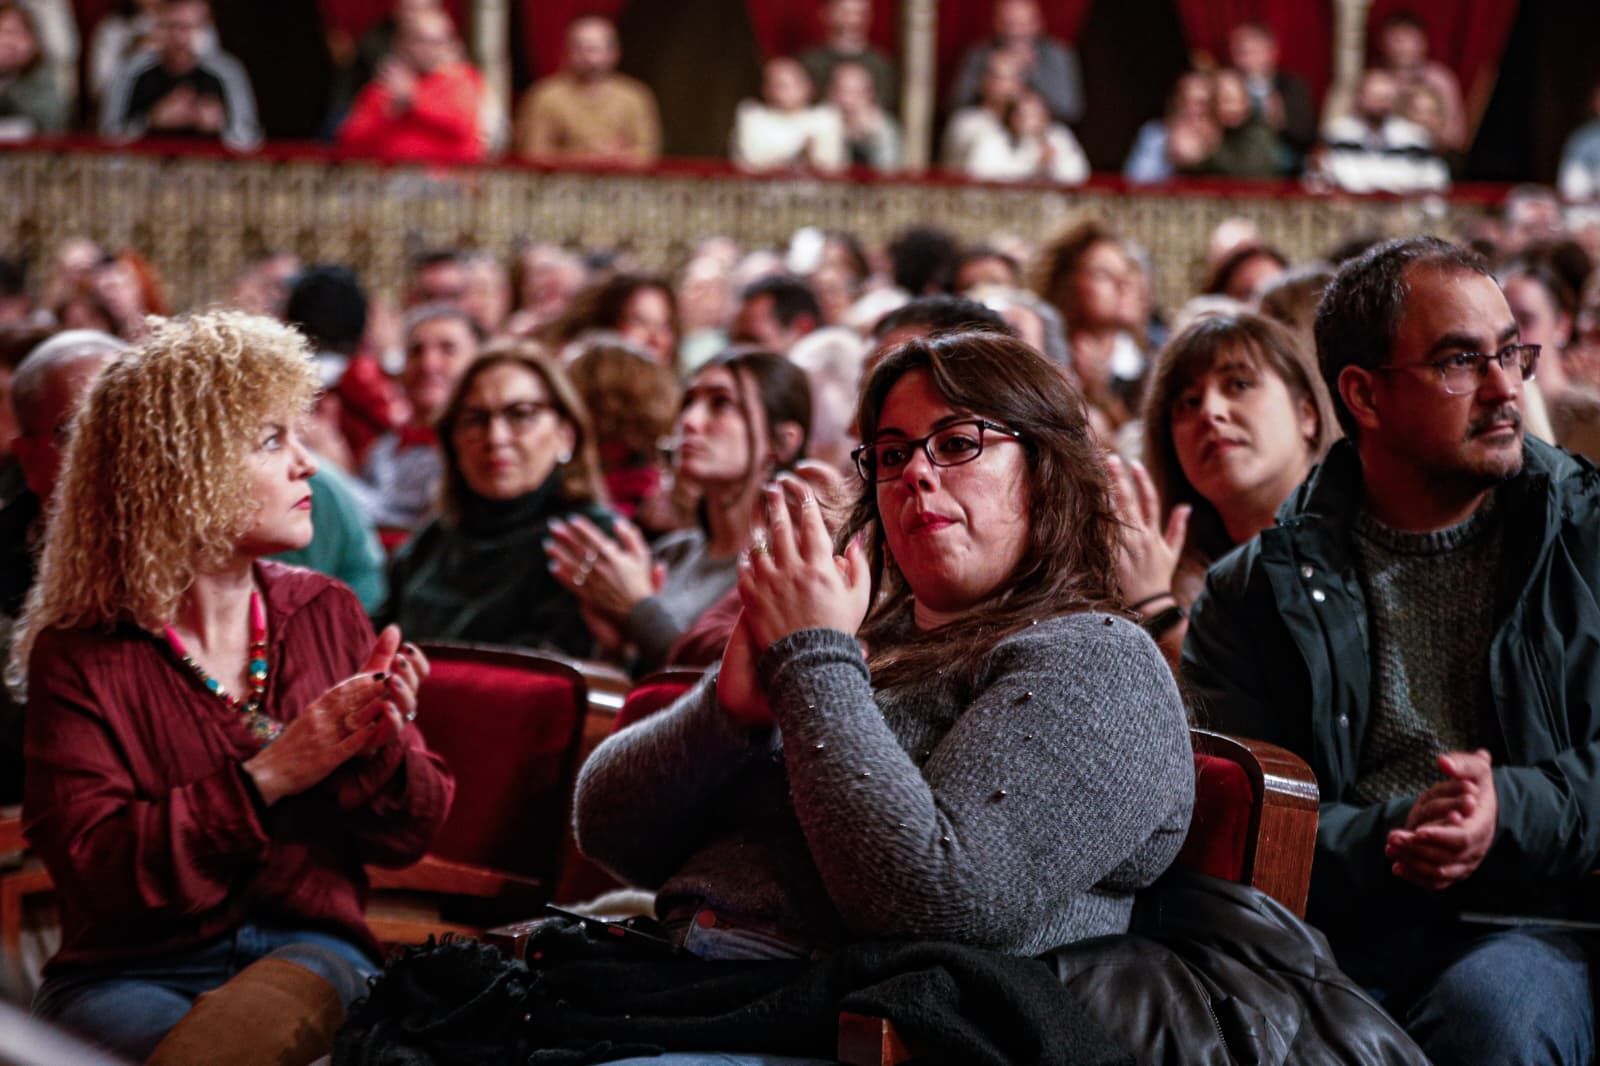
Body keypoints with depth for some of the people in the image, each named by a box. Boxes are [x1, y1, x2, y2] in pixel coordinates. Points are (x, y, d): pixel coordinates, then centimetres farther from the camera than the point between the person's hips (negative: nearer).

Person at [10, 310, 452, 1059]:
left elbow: (410, 836, 11)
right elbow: (92, 866, -13)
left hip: (308, 946, 2)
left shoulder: (326, 613, 9)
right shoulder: (78, 656, -3)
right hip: (132, 969, -1)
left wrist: (382, 746, -11)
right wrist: (265, 780, -18)